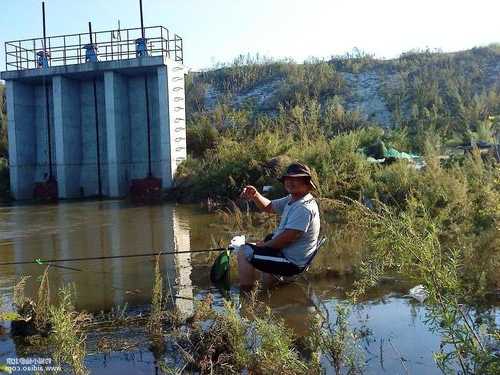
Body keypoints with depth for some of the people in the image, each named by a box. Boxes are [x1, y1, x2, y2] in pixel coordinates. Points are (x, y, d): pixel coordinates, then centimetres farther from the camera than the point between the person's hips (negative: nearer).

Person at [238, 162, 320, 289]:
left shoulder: (304, 208, -26)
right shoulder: (292, 199, 5)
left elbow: (285, 239, -28)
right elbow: (269, 207, 13)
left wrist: (264, 245, -11)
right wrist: (255, 195, -8)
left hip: (292, 263, -10)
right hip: (288, 253, 10)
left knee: (244, 253, -12)